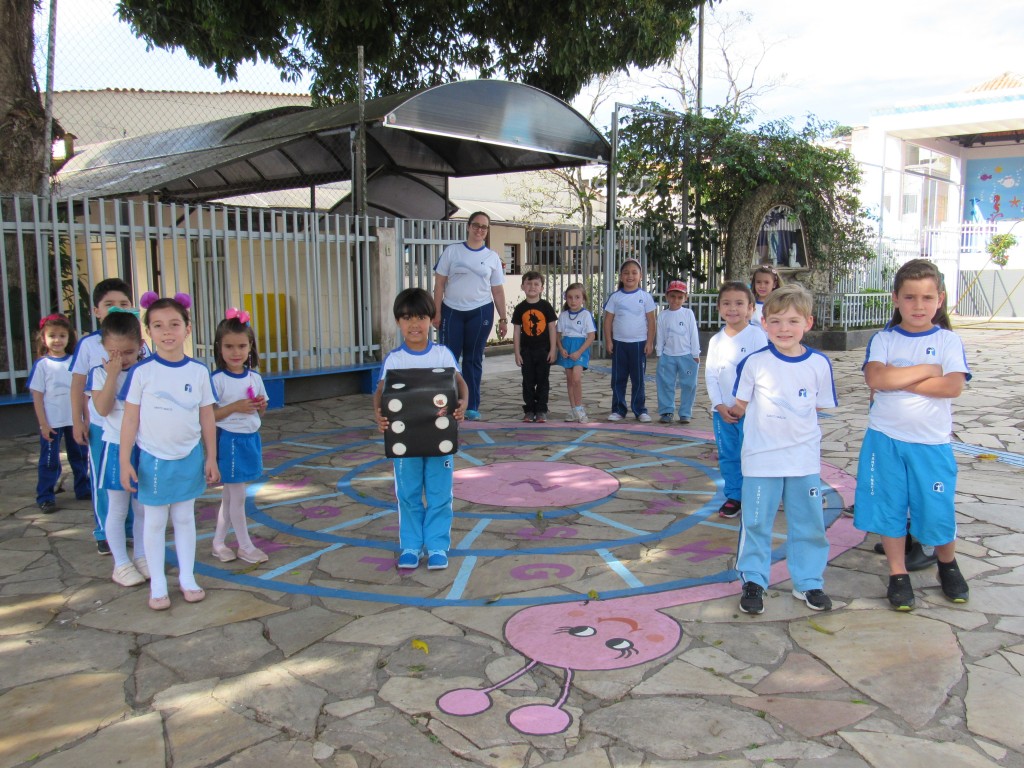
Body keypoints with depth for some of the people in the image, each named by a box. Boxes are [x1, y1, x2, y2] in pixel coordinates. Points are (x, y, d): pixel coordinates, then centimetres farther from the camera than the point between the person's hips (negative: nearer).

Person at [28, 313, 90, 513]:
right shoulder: (42, 364, -6)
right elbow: (37, 396, -6)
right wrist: (43, 424, -10)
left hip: (75, 420, 3)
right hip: (52, 423, -3)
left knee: (80, 457, 14)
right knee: (49, 461, 4)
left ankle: (83, 490, 29)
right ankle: (45, 498, 14)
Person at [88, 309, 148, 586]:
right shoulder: (100, 373, -6)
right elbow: (103, 408, -19)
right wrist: (112, 374, -23)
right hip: (116, 449, -2)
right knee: (117, 509, 6)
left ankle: (140, 556, 27)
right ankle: (121, 563, 18)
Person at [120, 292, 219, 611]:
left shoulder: (199, 371, -4)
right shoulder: (141, 372, -10)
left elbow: (207, 418, 1)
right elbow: (130, 418, -7)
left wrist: (211, 458, 4)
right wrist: (125, 461, -8)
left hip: (189, 457, 2)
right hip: (153, 459, -2)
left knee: (185, 518, 14)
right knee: (155, 522, 10)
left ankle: (187, 577, 26)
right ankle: (157, 584, 21)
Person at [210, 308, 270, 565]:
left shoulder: (255, 378, 4)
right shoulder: (217, 380, -13)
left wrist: (261, 406, -8)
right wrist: (235, 407, -24)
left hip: (251, 439, 6)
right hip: (230, 440, -6)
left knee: (230, 495, 15)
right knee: (237, 496, 2)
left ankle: (218, 542, 27)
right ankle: (245, 546, 15)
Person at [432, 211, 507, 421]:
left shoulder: (492, 257, 7)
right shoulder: (452, 251, 3)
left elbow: (498, 291, 8)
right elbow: (439, 283, 2)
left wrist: (503, 319, 4)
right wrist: (437, 312, -4)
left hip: (480, 312, 1)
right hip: (452, 311, -1)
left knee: (474, 360, 6)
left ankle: (472, 406, 13)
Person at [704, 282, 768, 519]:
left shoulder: (757, 335, -8)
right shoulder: (716, 340, 6)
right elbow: (710, 375, 5)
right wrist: (719, 405, -6)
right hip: (722, 410, 4)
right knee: (727, 456, 11)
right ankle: (733, 497, 23)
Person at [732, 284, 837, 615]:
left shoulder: (819, 364, -2)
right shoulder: (754, 363, -7)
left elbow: (819, 406, 7)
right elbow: (741, 407, 1)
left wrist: (791, 419, 1)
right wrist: (767, 418, -6)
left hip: (805, 458, 2)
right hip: (761, 457, -2)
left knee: (808, 523, 11)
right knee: (756, 522, 7)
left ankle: (808, 582, 28)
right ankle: (753, 581, 22)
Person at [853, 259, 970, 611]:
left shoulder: (948, 341, 1)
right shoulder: (884, 339, 1)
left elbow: (953, 386, -16)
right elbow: (875, 378, -17)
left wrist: (898, 379, -15)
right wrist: (926, 370, -13)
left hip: (932, 442, 0)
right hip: (886, 439, 1)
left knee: (937, 510, 6)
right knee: (889, 507, 6)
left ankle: (947, 565, 34)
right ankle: (898, 575, 22)